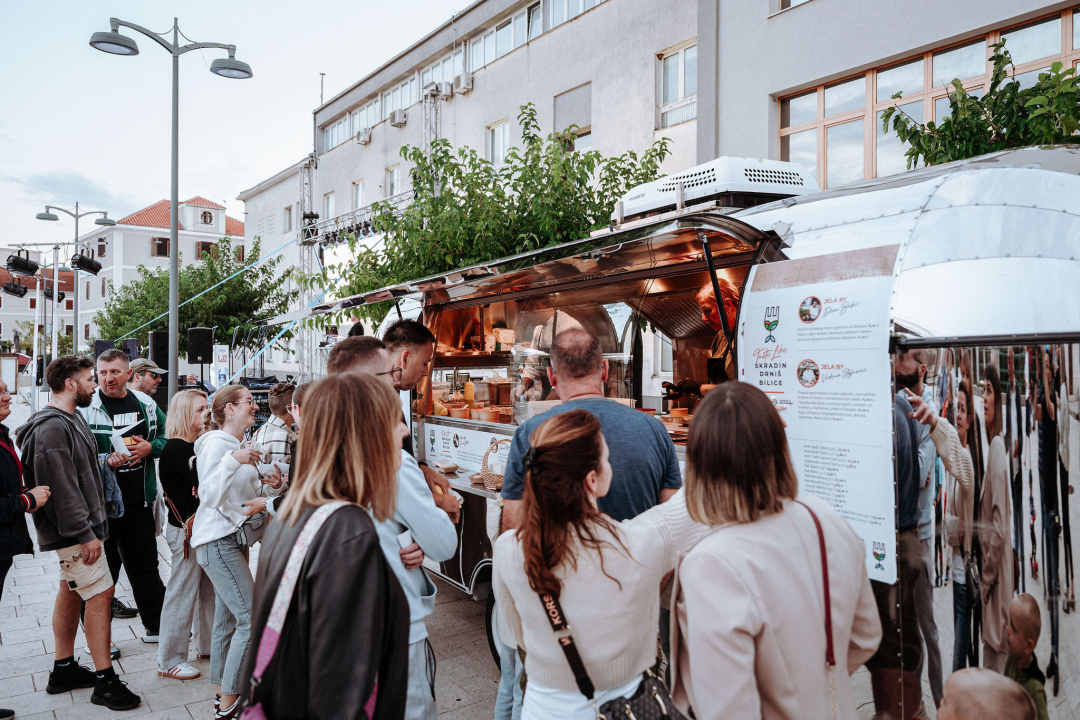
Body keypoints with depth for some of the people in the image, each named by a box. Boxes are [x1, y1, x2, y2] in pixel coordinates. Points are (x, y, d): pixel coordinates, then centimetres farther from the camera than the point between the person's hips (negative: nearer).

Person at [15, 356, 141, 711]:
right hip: (72, 530, -10)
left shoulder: (71, 419, 13)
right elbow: (61, 487, -24)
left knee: (71, 593, 16)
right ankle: (104, 681, -1)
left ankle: (64, 669, 28)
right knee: (101, 593, -8)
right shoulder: (52, 427, -20)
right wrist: (85, 534, -23)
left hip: (78, 527, 10)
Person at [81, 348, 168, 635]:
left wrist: (150, 447, -6)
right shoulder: (86, 408, -8)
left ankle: (156, 625, 28)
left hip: (139, 500, 4)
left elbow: (168, 437, 14)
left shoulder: (145, 404, 6)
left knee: (145, 564, 15)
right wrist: (107, 461, -24)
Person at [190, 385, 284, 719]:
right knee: (253, 618, -13)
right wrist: (231, 460, -32)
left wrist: (268, 487, 2)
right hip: (217, 540, -10)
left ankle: (224, 693, 24)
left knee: (228, 619, 14)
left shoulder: (240, 446, 16)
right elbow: (209, 495, -22)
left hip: (235, 538, 10)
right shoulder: (216, 444, -13)